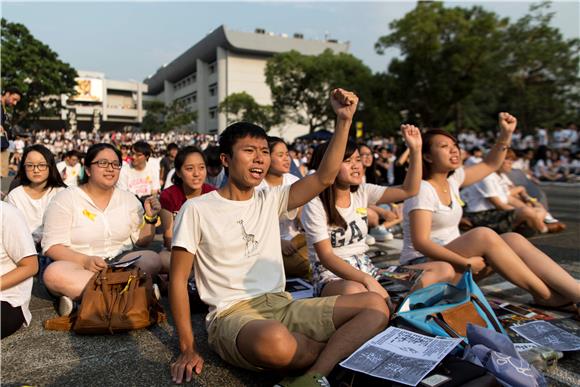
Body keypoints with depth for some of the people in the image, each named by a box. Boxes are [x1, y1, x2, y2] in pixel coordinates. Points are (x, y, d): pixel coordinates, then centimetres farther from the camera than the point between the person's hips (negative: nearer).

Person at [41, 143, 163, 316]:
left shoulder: (128, 199, 8)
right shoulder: (66, 199, -2)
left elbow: (142, 241, 10)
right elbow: (52, 247, -8)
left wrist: (150, 218, -9)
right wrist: (85, 261, -24)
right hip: (77, 265, -2)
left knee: (153, 259, -25)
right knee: (54, 273, -35)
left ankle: (76, 292, -27)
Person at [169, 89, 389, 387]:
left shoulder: (270, 200, 11)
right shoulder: (196, 209, -2)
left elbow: (325, 177, 3)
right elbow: (178, 279, -2)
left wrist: (343, 119, -5)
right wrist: (188, 348, -8)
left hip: (281, 304, 6)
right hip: (231, 314, -5)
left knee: (375, 306, -11)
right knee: (274, 341, -41)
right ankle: (342, 347, -8)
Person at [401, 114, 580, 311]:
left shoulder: (452, 179, 7)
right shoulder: (422, 189, -18)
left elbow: (490, 165, 18)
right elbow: (420, 242, -24)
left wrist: (505, 135, 3)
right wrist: (465, 263, -30)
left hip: (452, 258, 8)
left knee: (513, 240, -12)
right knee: (483, 235, -29)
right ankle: (546, 295, -18)